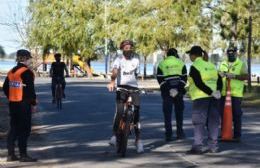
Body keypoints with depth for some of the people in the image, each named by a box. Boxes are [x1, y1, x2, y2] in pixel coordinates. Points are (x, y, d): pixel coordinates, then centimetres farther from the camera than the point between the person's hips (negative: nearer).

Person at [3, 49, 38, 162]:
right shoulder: (27, 72, -13)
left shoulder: (11, 72, 11)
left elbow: (5, 88, 14)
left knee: (13, 129, 13)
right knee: (24, 130, -2)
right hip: (24, 105, -8)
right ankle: (23, 155, -1)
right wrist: (33, 103, -6)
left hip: (12, 104, 8)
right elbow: (30, 90, -15)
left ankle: (11, 154, 15)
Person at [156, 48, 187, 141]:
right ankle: (180, 133, 13)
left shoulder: (162, 64, 6)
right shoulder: (181, 63, 8)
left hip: (166, 92, -1)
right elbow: (184, 78, 0)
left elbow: (160, 79, -2)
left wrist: (166, 89, -4)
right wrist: (180, 89, -3)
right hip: (179, 91, 1)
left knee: (167, 113, 1)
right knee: (179, 112, 12)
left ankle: (168, 135, -4)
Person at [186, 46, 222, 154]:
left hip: (201, 97, -7)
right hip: (213, 98, 7)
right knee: (213, 121, 9)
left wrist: (212, 93, -16)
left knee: (199, 122, -3)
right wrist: (217, 91, -1)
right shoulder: (211, 65, 15)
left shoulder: (194, 67, -8)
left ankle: (198, 146, -5)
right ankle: (213, 146, 11)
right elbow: (219, 80, 9)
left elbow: (199, 83, -18)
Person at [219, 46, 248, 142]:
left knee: (236, 115, -1)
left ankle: (237, 135, 4)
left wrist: (234, 76, -18)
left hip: (236, 94, -4)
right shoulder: (222, 65, 17)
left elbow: (246, 76, -7)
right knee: (223, 115, 8)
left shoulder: (241, 64, 4)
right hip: (223, 93, 4)